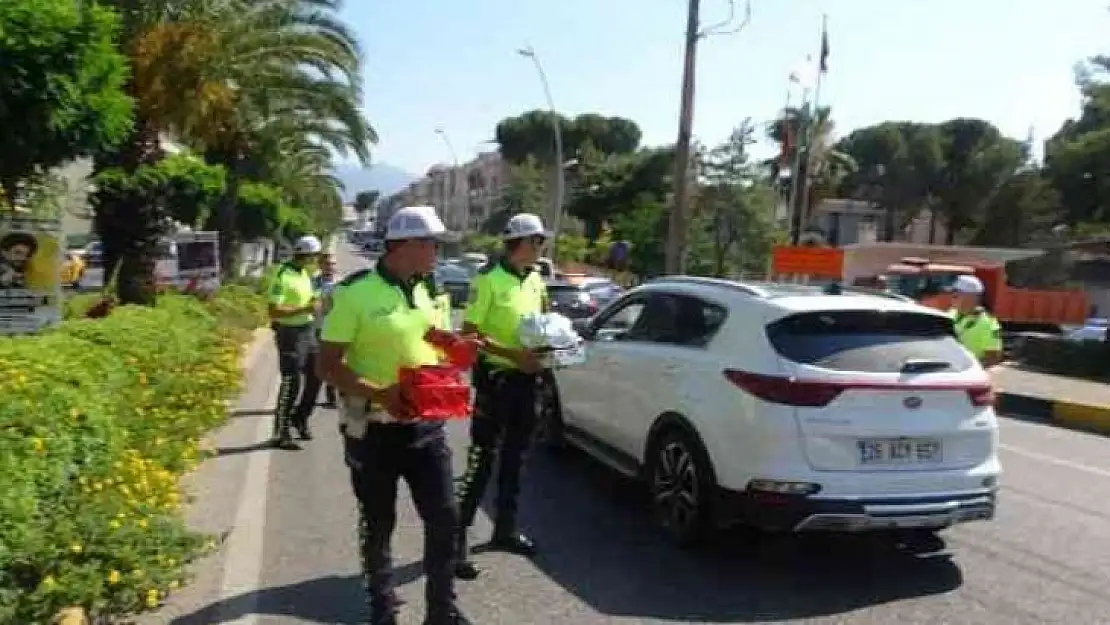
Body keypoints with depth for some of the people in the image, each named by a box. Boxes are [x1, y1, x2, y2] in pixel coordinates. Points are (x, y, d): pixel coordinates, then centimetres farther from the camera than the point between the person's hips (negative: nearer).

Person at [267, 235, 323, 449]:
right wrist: (305, 309, -25)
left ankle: (300, 418, 32)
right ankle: (280, 434, 7)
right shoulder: (283, 276, -18)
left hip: (308, 330, 9)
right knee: (292, 384, -4)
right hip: (290, 333, -8)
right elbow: (274, 312, -23)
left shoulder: (305, 272, 10)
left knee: (315, 376, 14)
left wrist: (315, 302, 1)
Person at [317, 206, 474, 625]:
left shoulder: (420, 289, 5)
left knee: (444, 518, 5)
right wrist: (380, 394, -27)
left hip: (425, 424, 5)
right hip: (374, 429, -5)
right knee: (378, 525, 11)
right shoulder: (355, 293, -15)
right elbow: (327, 365, -15)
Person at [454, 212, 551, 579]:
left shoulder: (536, 280, 10)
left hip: (527, 378, 7)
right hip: (496, 377, -7)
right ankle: (457, 537, 1)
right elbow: (469, 332, -16)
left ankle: (505, 528, 29)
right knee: (483, 459, -6)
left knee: (515, 457, 15)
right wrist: (513, 354, -24)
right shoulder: (489, 278, -12)